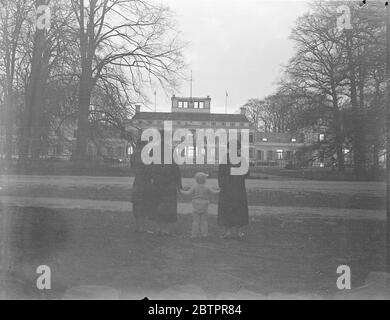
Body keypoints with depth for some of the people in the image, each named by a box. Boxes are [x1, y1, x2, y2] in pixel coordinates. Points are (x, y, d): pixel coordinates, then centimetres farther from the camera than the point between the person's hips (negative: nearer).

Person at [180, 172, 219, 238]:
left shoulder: (194, 186, -7)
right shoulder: (207, 187, -1)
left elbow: (189, 193, -12)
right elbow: (214, 192, 0)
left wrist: (182, 191, 2)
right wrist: (219, 191, 18)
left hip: (196, 206, -2)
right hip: (204, 206, 2)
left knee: (196, 220, 3)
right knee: (204, 220, 10)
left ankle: (195, 233, 2)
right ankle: (204, 233, 9)